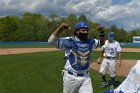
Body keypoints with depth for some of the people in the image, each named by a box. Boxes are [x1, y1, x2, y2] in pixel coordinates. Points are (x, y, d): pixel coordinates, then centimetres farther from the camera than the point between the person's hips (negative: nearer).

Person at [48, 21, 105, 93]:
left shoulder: (91, 42, 4)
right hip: (71, 77, -4)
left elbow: (102, 42, 21)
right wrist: (60, 28, -29)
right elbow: (51, 41, -20)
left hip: (85, 77, 4)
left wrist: (101, 32, 5)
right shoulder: (69, 41, -13)